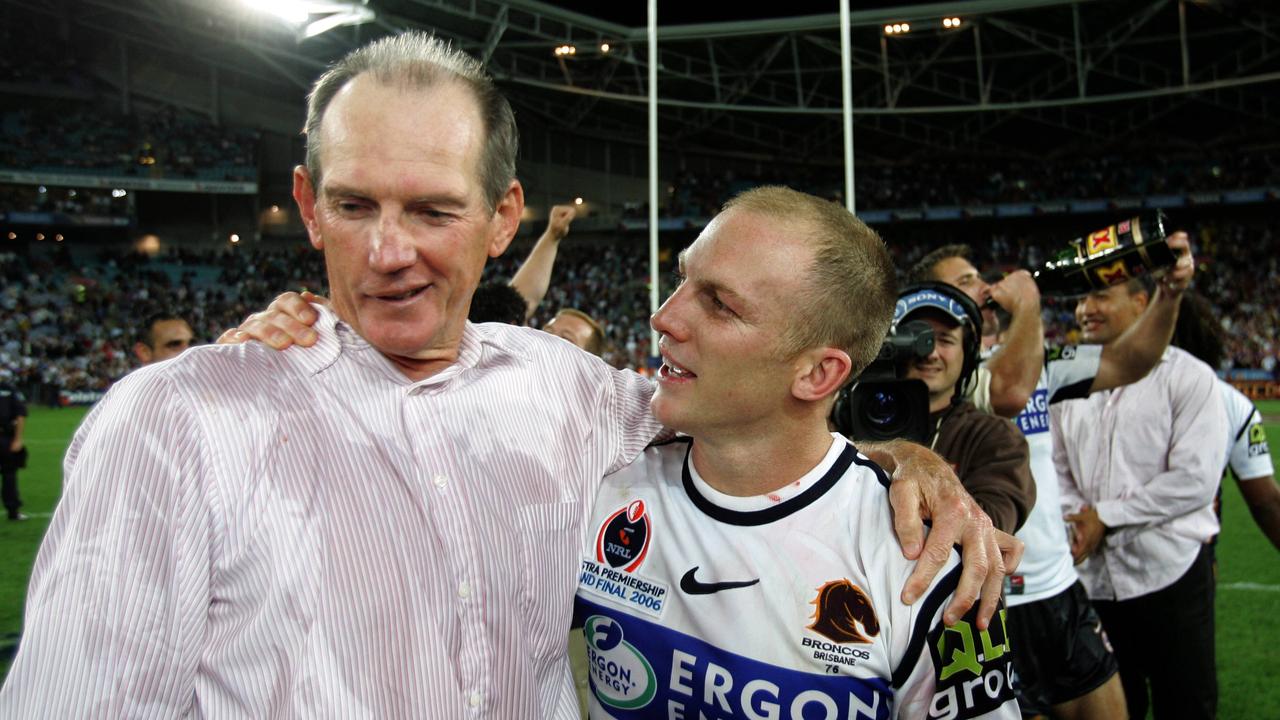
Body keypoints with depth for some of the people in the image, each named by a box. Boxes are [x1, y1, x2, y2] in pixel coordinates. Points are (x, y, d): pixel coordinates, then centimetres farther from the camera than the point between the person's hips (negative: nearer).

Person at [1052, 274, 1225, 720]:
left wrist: (1107, 516, -13)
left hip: (1170, 574, -5)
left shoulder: (1186, 376, -6)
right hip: (1093, 579, 5)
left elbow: (1195, 480, -14)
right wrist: (1076, 522, -7)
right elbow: (1058, 472, 12)